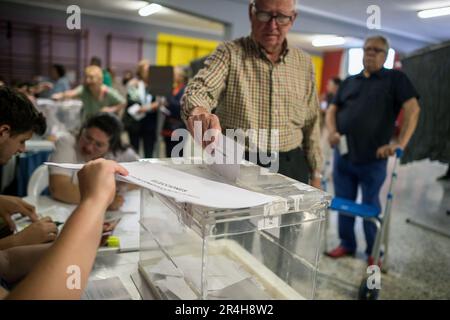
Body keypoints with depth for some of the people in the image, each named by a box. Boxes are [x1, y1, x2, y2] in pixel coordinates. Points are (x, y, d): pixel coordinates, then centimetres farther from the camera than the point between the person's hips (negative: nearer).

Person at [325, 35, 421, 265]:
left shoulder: (396, 79, 2)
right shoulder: (349, 82, 15)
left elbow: (413, 109, -10)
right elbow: (332, 110, 15)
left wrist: (401, 144, -21)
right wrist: (332, 131, -6)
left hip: (373, 159, -4)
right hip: (342, 155, 4)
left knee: (370, 207, 7)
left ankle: (373, 252, 24)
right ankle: (346, 244, 28)